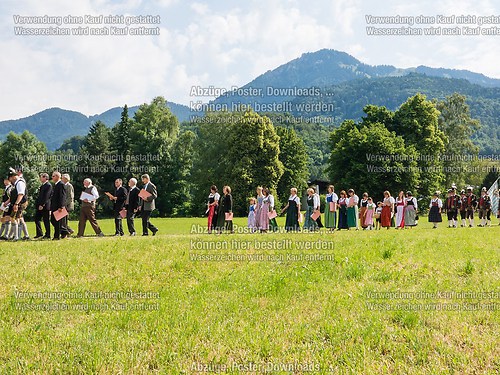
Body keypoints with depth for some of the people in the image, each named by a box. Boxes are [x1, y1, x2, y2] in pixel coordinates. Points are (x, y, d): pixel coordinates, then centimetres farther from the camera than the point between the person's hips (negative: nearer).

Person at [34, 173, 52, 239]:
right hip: (39, 206, 9)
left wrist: (42, 205, -21)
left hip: (45, 206, -9)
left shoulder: (48, 185, -11)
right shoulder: (42, 185, 18)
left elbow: (46, 196, -18)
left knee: (46, 221, -2)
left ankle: (47, 235, 4)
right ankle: (39, 234, 13)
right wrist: (37, 204, 11)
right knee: (37, 219, 7)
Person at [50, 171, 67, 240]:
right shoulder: (55, 185, 17)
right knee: (53, 220, 12)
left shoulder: (61, 185, -13)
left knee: (57, 222, -4)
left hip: (59, 207, -10)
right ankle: (64, 232, 20)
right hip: (54, 207, 10)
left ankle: (57, 236, 2)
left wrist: (61, 207, -25)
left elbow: (62, 196, -20)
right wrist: (51, 206, 17)